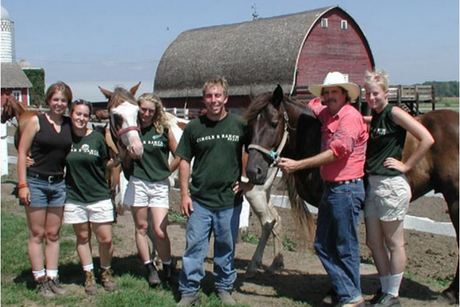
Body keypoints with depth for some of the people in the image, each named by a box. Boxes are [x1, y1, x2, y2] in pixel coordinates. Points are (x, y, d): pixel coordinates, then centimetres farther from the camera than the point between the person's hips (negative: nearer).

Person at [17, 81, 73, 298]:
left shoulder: (70, 125, 6)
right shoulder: (36, 121, -5)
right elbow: (22, 153, -6)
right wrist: (22, 184, -12)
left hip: (58, 183, 4)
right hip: (36, 182, -4)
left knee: (53, 234, 10)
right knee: (37, 234, 4)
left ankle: (52, 278, 18)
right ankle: (40, 280, 11)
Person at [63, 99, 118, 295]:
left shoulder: (97, 137, -5)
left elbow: (108, 163, 4)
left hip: (99, 197, -1)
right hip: (74, 198, 1)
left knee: (105, 239, 1)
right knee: (82, 237, 12)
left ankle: (106, 273, 25)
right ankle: (89, 276, 27)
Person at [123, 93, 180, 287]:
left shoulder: (164, 129, -2)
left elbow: (178, 156, 3)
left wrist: (166, 171, 3)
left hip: (160, 185, -1)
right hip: (138, 183, 1)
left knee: (160, 231, -5)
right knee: (141, 227, 8)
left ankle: (167, 268, 15)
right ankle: (150, 268, 20)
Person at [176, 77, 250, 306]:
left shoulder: (240, 125, -2)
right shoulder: (194, 127, 0)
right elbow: (184, 161, 3)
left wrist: (248, 181, -2)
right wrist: (184, 194, -1)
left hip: (229, 200, 0)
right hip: (199, 201, 0)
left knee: (226, 248, 12)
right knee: (194, 247, 3)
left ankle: (224, 288, 29)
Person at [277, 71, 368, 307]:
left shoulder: (350, 116, -14)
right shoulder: (326, 113, 12)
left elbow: (337, 151, -23)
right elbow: (312, 104, 36)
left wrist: (297, 165, -24)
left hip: (346, 188, -9)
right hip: (330, 188, 9)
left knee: (346, 248, 1)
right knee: (323, 245, 11)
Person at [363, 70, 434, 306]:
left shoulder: (393, 113, -10)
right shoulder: (374, 117, 12)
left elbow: (427, 139, -16)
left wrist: (406, 165, -13)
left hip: (391, 185, -8)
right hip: (372, 185, 8)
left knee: (393, 243, 4)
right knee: (373, 242, 13)